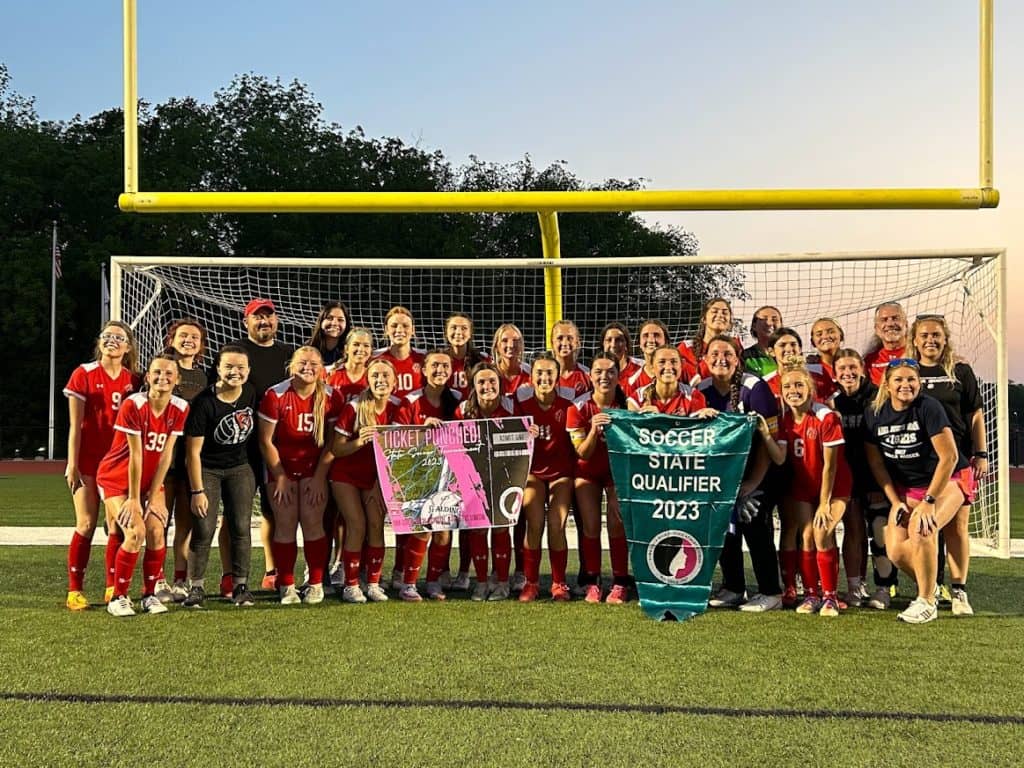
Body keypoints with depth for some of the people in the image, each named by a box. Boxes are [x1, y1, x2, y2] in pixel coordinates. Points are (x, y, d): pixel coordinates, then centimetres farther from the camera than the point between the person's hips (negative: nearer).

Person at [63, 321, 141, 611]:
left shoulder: (133, 380, 4)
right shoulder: (83, 375, -3)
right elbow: (75, 426, -4)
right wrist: (72, 465, -8)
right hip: (88, 462, -2)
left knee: (117, 526, 2)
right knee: (86, 524, -3)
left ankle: (113, 588, 12)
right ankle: (75, 590, 6)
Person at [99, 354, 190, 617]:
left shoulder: (180, 408, -9)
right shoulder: (133, 405, -22)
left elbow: (166, 455, -9)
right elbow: (136, 455, -21)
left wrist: (153, 496, -9)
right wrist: (133, 499, -18)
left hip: (151, 480, 4)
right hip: (116, 479, -4)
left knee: (156, 531, -12)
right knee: (135, 532, -18)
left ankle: (149, 595, 7)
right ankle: (118, 598, -1)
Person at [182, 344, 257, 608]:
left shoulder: (251, 394, -5)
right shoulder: (203, 402, -20)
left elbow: (257, 431, 12)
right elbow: (193, 451, -17)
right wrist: (197, 490, -17)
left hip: (240, 468, 4)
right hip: (206, 469, -4)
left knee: (240, 527, -1)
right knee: (203, 529, -7)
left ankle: (240, 586, 8)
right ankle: (196, 587, 5)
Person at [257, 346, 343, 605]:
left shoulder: (330, 396, -7)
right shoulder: (275, 395, -12)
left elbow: (332, 442, -3)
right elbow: (266, 441, -7)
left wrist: (319, 477, -7)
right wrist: (280, 477, -7)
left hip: (315, 469, 1)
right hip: (281, 468, -1)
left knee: (312, 523, -5)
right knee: (285, 525, -1)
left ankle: (316, 585, 6)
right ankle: (286, 586, 8)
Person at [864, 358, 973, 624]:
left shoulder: (929, 407, -19)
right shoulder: (873, 414, -5)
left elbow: (949, 457, -19)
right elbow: (876, 462, 4)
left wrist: (929, 500, -20)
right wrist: (895, 501, -3)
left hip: (947, 480, -4)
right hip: (906, 487, 5)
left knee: (920, 528, -30)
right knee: (895, 551, -10)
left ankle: (927, 603, -13)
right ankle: (928, 587, 21)